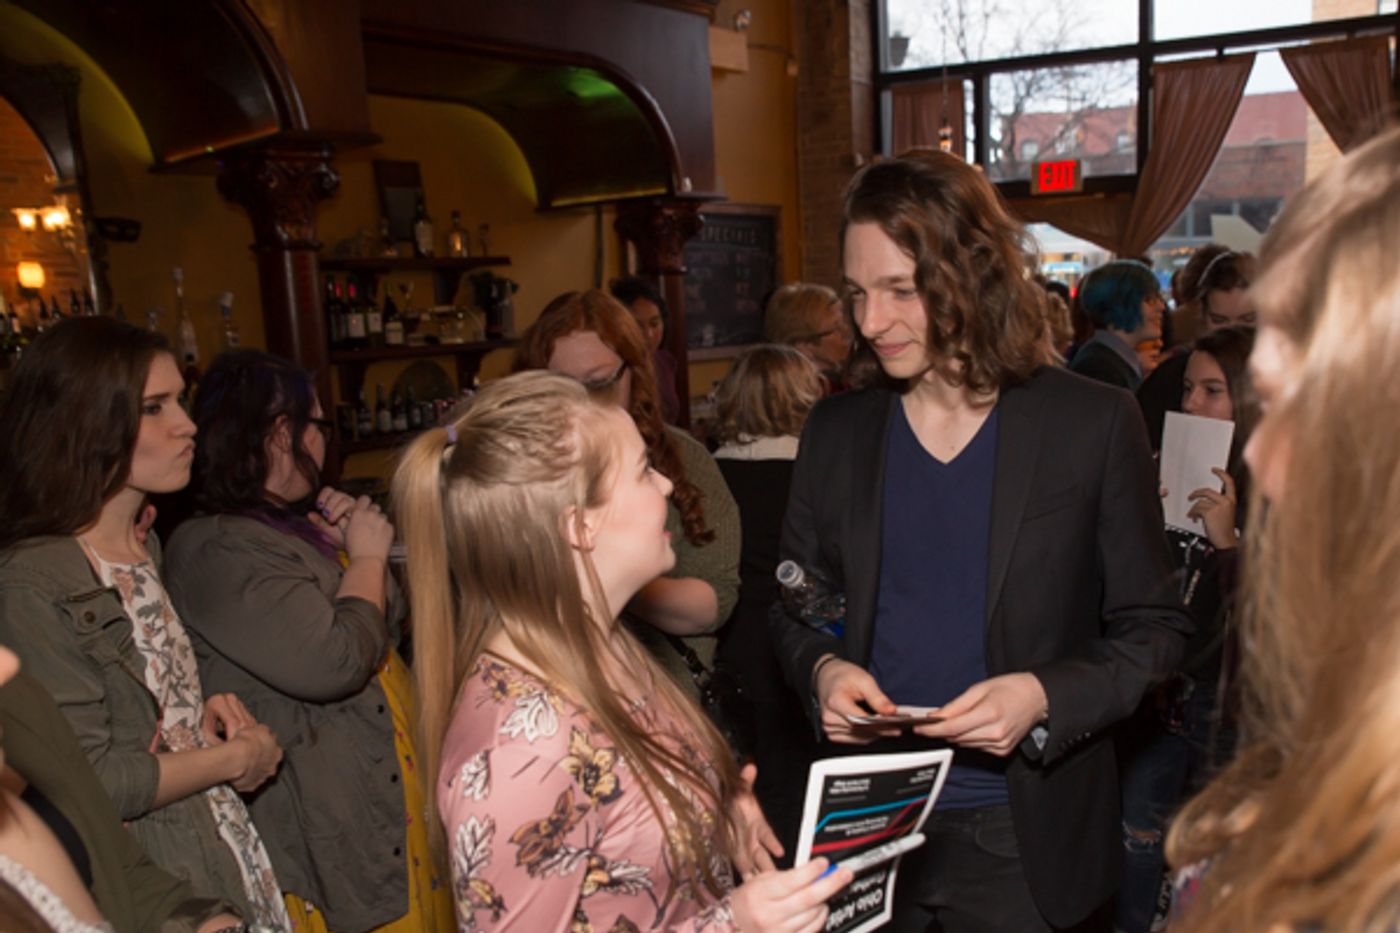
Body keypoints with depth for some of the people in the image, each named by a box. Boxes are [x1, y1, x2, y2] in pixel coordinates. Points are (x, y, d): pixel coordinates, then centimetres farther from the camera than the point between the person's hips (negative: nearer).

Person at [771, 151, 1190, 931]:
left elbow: (1154, 628, -4)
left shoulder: (1094, 423, -9)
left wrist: (1045, 696, -20)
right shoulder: (835, 430, 0)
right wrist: (821, 669, -12)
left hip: (1024, 837, -2)